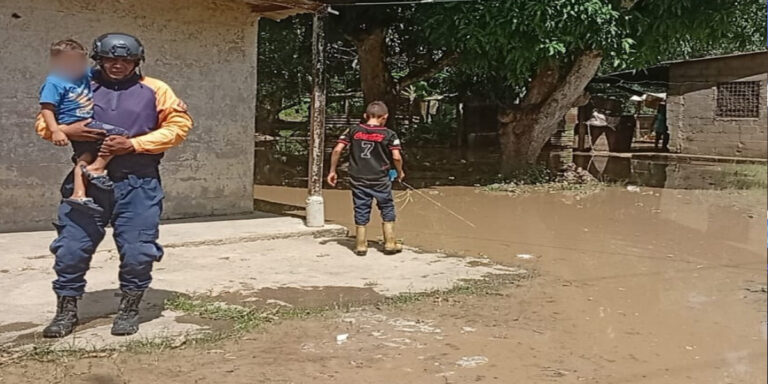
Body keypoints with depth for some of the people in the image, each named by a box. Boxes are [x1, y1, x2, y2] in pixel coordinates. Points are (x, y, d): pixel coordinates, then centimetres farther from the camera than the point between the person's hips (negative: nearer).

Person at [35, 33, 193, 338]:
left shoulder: (154, 91, 5)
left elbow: (179, 125, -3)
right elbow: (43, 123, 14)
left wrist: (133, 144, -12)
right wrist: (67, 131, -11)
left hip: (138, 185, -1)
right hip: (88, 182, 2)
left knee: (137, 252, 1)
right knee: (71, 248, 2)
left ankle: (129, 309, 22)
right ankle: (66, 311, 21)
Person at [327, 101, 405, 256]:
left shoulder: (353, 131, 1)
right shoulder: (389, 134, -6)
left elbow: (337, 150, -4)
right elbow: (396, 157, -12)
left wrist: (332, 171, 5)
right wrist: (400, 172, 7)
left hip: (358, 180, 2)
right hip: (380, 180, -2)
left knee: (361, 211, 12)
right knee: (387, 210, 14)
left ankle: (361, 246, 18)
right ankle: (390, 244, 19)